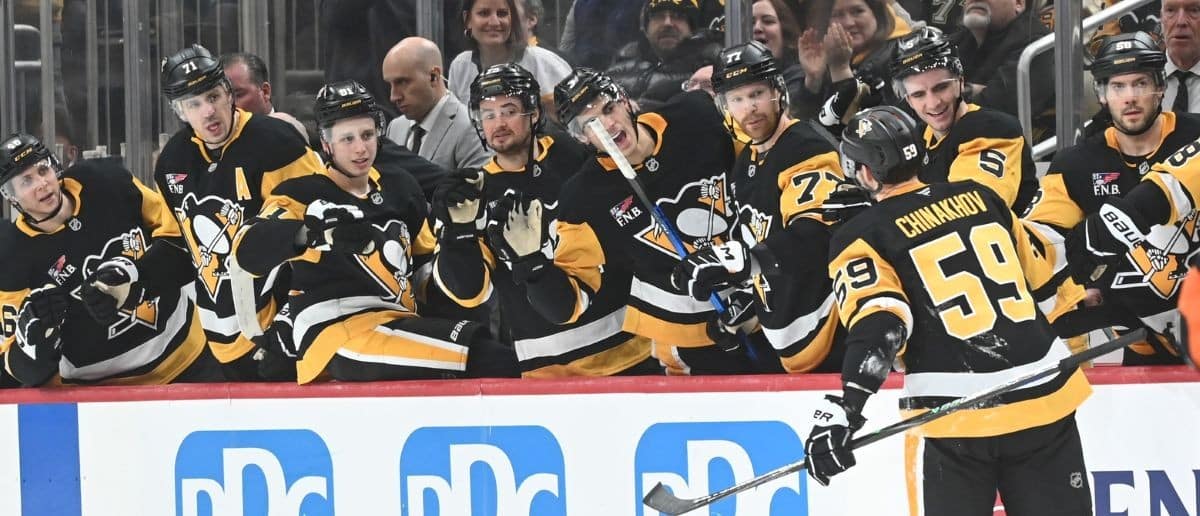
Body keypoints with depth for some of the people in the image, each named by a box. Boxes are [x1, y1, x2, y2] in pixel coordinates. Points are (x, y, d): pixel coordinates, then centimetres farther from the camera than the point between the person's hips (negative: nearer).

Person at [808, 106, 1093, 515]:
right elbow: (1041, 281, 22)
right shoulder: (981, 198, 13)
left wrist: (845, 406, -26)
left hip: (954, 419, -4)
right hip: (1046, 399, 4)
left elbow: (879, 324, -17)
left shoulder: (862, 239, -2)